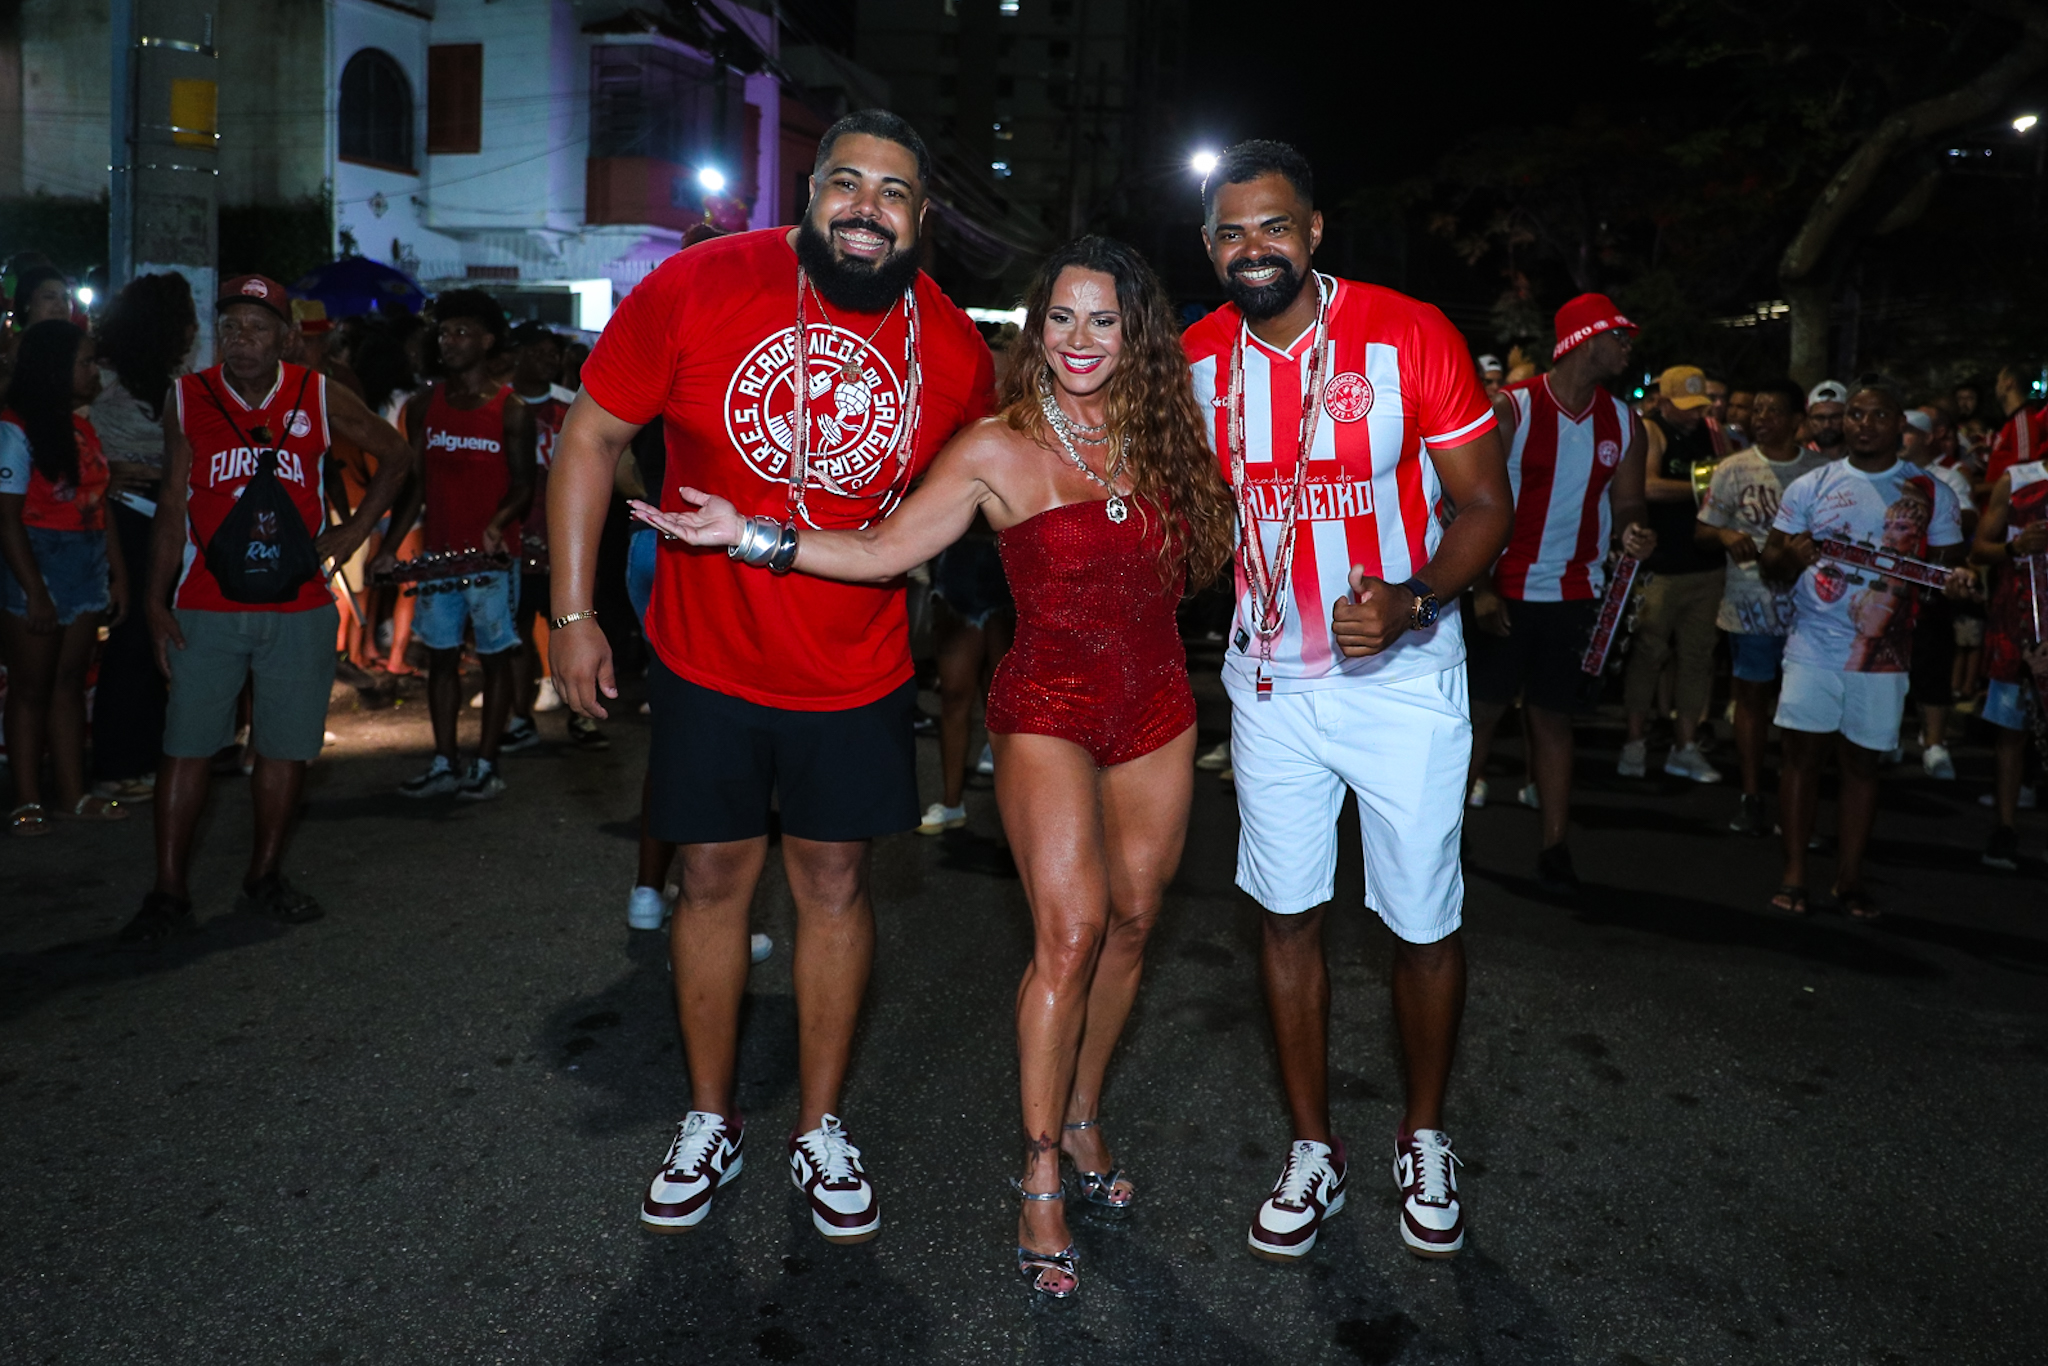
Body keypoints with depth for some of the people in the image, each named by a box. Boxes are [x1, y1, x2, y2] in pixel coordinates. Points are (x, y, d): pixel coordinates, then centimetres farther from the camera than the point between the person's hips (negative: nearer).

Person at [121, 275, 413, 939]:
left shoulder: (320, 398, 2)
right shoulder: (187, 398, 4)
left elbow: (397, 455, 14)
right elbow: (172, 504, 7)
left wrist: (355, 530, 6)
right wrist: (156, 600, 2)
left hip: (299, 607, 0)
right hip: (206, 606, 0)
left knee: (287, 747, 5)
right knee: (187, 747, -2)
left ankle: (263, 878, 20)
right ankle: (169, 892, 7)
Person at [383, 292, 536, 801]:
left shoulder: (511, 411, -4)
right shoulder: (424, 405, 9)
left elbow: (524, 484, -6)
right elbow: (415, 481, 10)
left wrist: (498, 523, -26)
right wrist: (390, 547, 3)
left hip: (492, 556, -4)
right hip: (438, 551, 5)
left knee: (495, 657, 2)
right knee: (441, 656, 8)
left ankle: (486, 766, 9)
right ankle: (443, 764, 17)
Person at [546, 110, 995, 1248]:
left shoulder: (955, 351, -7)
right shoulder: (700, 287, -12)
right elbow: (592, 436, -5)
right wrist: (575, 612, -7)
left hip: (857, 673, 1)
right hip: (708, 657, 0)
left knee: (836, 884, 9)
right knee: (715, 880, 10)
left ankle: (821, 1130, 29)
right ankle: (711, 1123, 31)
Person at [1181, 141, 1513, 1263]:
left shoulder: (1410, 334, -12)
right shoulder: (1197, 359, -2)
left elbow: (1485, 504, -9)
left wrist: (1410, 602, -26)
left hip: (1404, 675, -2)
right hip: (1269, 678, 3)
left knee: (1424, 920, 6)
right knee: (1288, 910, 8)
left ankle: (1424, 1140, 30)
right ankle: (1312, 1151, 26)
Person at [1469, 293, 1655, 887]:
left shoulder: (1622, 420, 7)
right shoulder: (1510, 408, -6)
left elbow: (1627, 501, 11)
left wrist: (1635, 530, -15)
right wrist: (1480, 588, -15)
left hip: (1577, 593, 3)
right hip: (1506, 592, -3)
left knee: (1553, 717, 9)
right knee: (1480, 712, 0)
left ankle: (1554, 845, 14)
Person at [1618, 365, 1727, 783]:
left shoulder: (1709, 431, 12)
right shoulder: (1649, 431, -6)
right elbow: (1648, 486, -21)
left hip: (1706, 565, 6)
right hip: (1660, 567, -6)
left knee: (1698, 654, 7)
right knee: (1648, 651, -1)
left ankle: (1685, 747, 14)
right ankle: (1635, 740, 11)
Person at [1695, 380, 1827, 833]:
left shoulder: (1823, 469, 3)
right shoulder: (1734, 469, 2)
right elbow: (1704, 531, 4)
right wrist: (1725, 535, -17)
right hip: (1750, 604, 0)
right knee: (1752, 694, 6)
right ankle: (1752, 796, 15)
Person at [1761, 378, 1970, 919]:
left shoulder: (1930, 492, 5)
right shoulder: (1810, 485, 4)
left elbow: (1948, 563, 8)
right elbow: (1771, 560, 6)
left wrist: (1957, 580, -15)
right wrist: (1792, 556, -17)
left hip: (1883, 653, 0)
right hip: (1813, 646, 0)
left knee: (1862, 762, 7)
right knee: (1801, 753, 0)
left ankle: (1849, 877, 16)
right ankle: (1794, 872, 9)